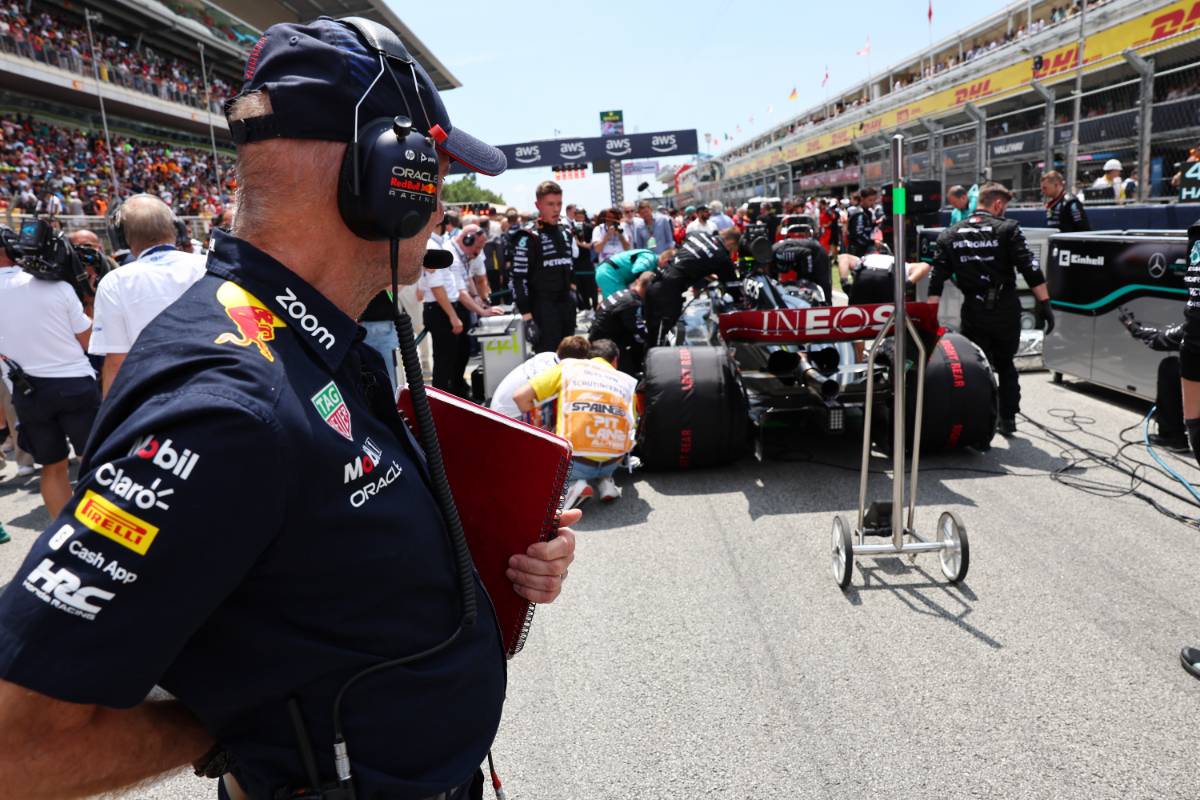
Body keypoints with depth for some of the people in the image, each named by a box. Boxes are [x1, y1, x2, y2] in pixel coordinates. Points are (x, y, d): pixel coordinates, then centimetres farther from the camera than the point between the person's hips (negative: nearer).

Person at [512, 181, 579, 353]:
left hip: (566, 305, 7)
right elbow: (519, 279, -14)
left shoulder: (566, 232, 13)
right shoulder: (528, 237, -10)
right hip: (543, 309, -7)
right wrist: (527, 316, -19)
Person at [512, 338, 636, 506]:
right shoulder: (628, 381, 17)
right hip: (612, 462, 3)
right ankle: (605, 480, 11)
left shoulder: (568, 365, 12)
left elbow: (520, 396, 7)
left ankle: (571, 485, 1)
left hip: (574, 462, -3)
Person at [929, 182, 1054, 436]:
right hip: (1006, 309, -1)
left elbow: (936, 282, 1)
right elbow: (1031, 270, -11)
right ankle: (1008, 418, 24)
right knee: (1005, 364, 19)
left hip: (974, 310, 1)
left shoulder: (950, 235, 6)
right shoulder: (1007, 229, -3)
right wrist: (1046, 305, -8)